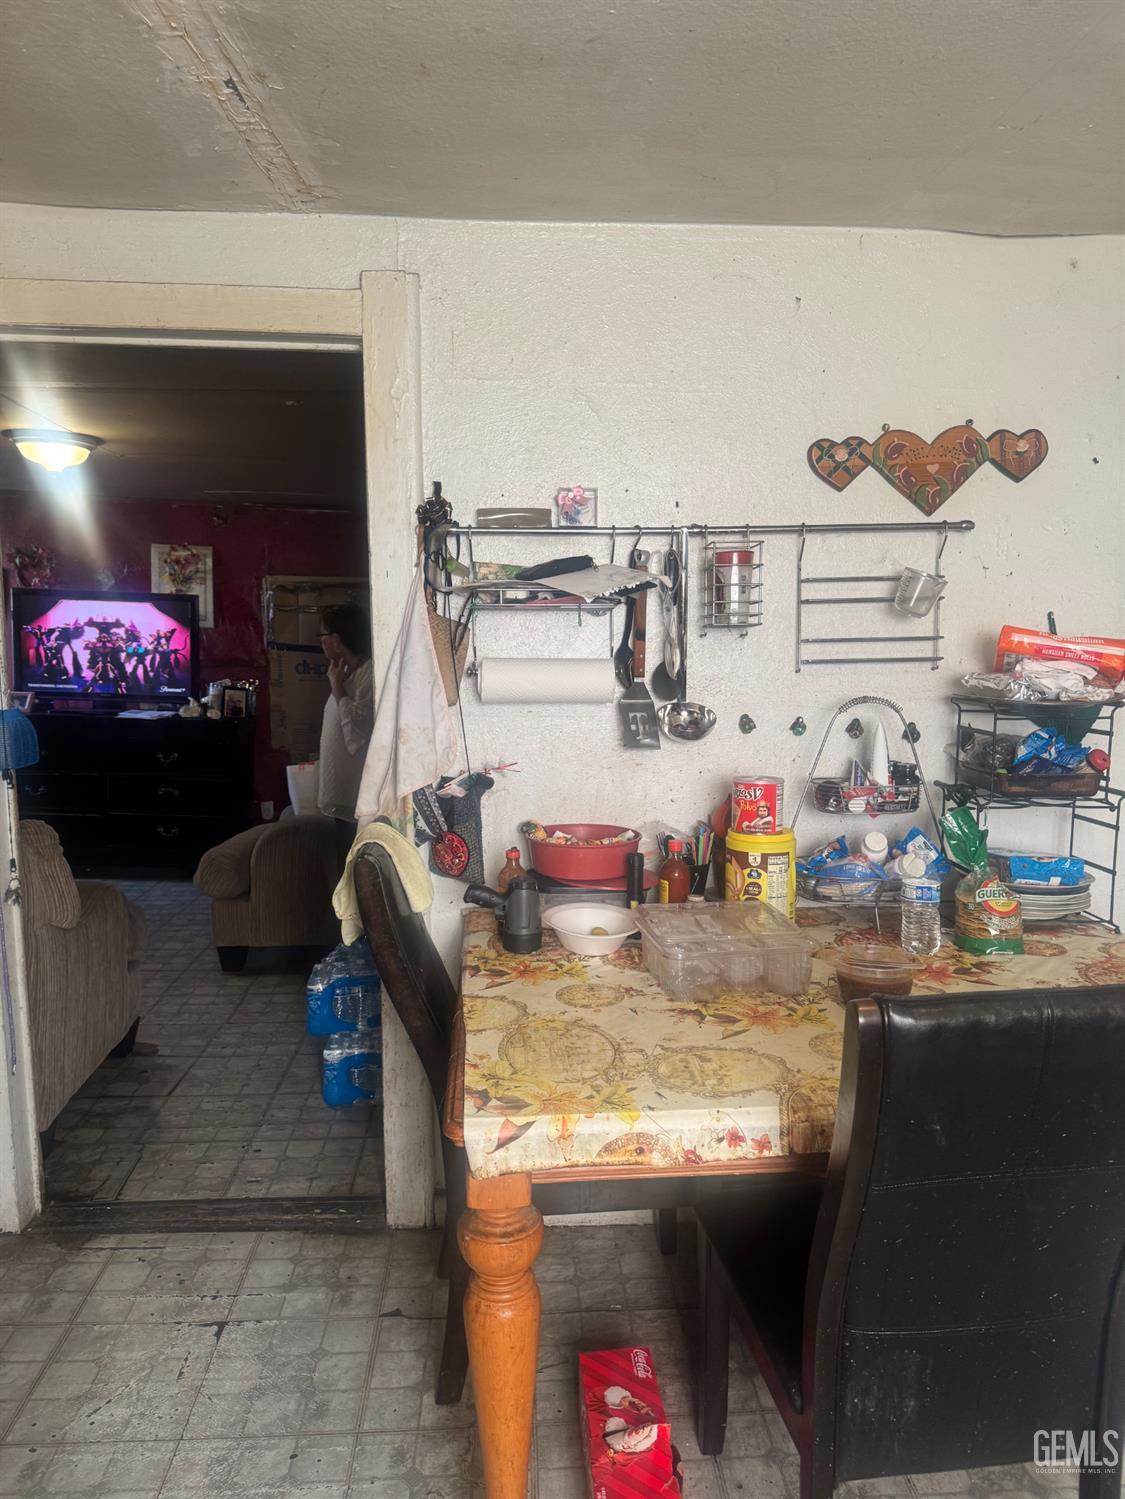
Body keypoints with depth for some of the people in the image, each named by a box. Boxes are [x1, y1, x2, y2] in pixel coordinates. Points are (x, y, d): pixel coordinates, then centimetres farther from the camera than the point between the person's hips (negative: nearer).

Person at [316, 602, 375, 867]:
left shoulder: (371, 674, -18)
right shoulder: (349, 673, 13)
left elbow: (358, 731, -26)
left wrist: (336, 686, -17)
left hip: (359, 804, -10)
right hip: (344, 798, 10)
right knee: (346, 867, 17)